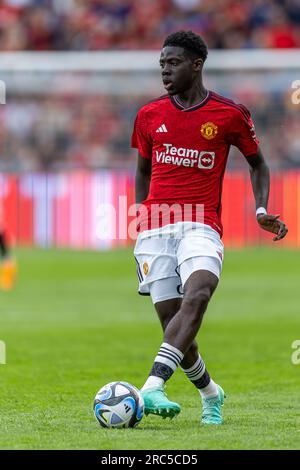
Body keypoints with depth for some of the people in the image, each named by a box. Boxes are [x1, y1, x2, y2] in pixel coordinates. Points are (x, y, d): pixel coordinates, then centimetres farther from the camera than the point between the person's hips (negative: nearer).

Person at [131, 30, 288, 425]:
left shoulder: (229, 114, 3)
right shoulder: (149, 115, 11)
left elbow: (257, 162, 17)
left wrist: (262, 210, 4)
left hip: (201, 226, -3)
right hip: (154, 228, 3)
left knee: (198, 294, -31)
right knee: (172, 320, -4)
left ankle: (153, 387, -42)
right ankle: (210, 393, 22)